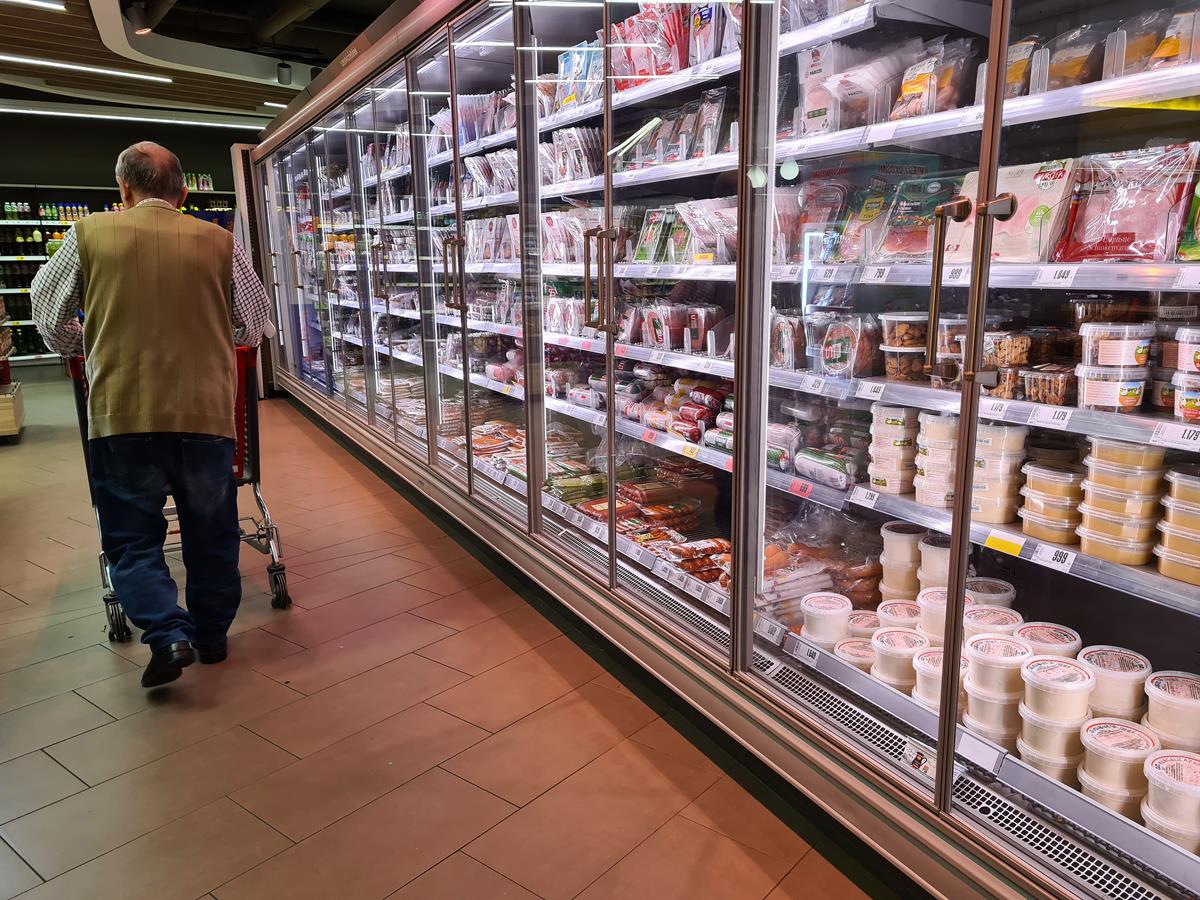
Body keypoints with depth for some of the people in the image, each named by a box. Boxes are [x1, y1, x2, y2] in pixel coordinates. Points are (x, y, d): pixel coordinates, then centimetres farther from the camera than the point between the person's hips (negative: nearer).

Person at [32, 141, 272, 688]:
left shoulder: (89, 234, 2)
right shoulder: (217, 241, 2)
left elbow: (47, 309, 15)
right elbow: (254, 320, 12)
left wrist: (80, 347, 35)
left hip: (120, 412, -1)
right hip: (206, 411, 1)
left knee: (132, 537, 12)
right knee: (211, 532, 16)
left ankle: (167, 633, -3)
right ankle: (211, 634, 25)